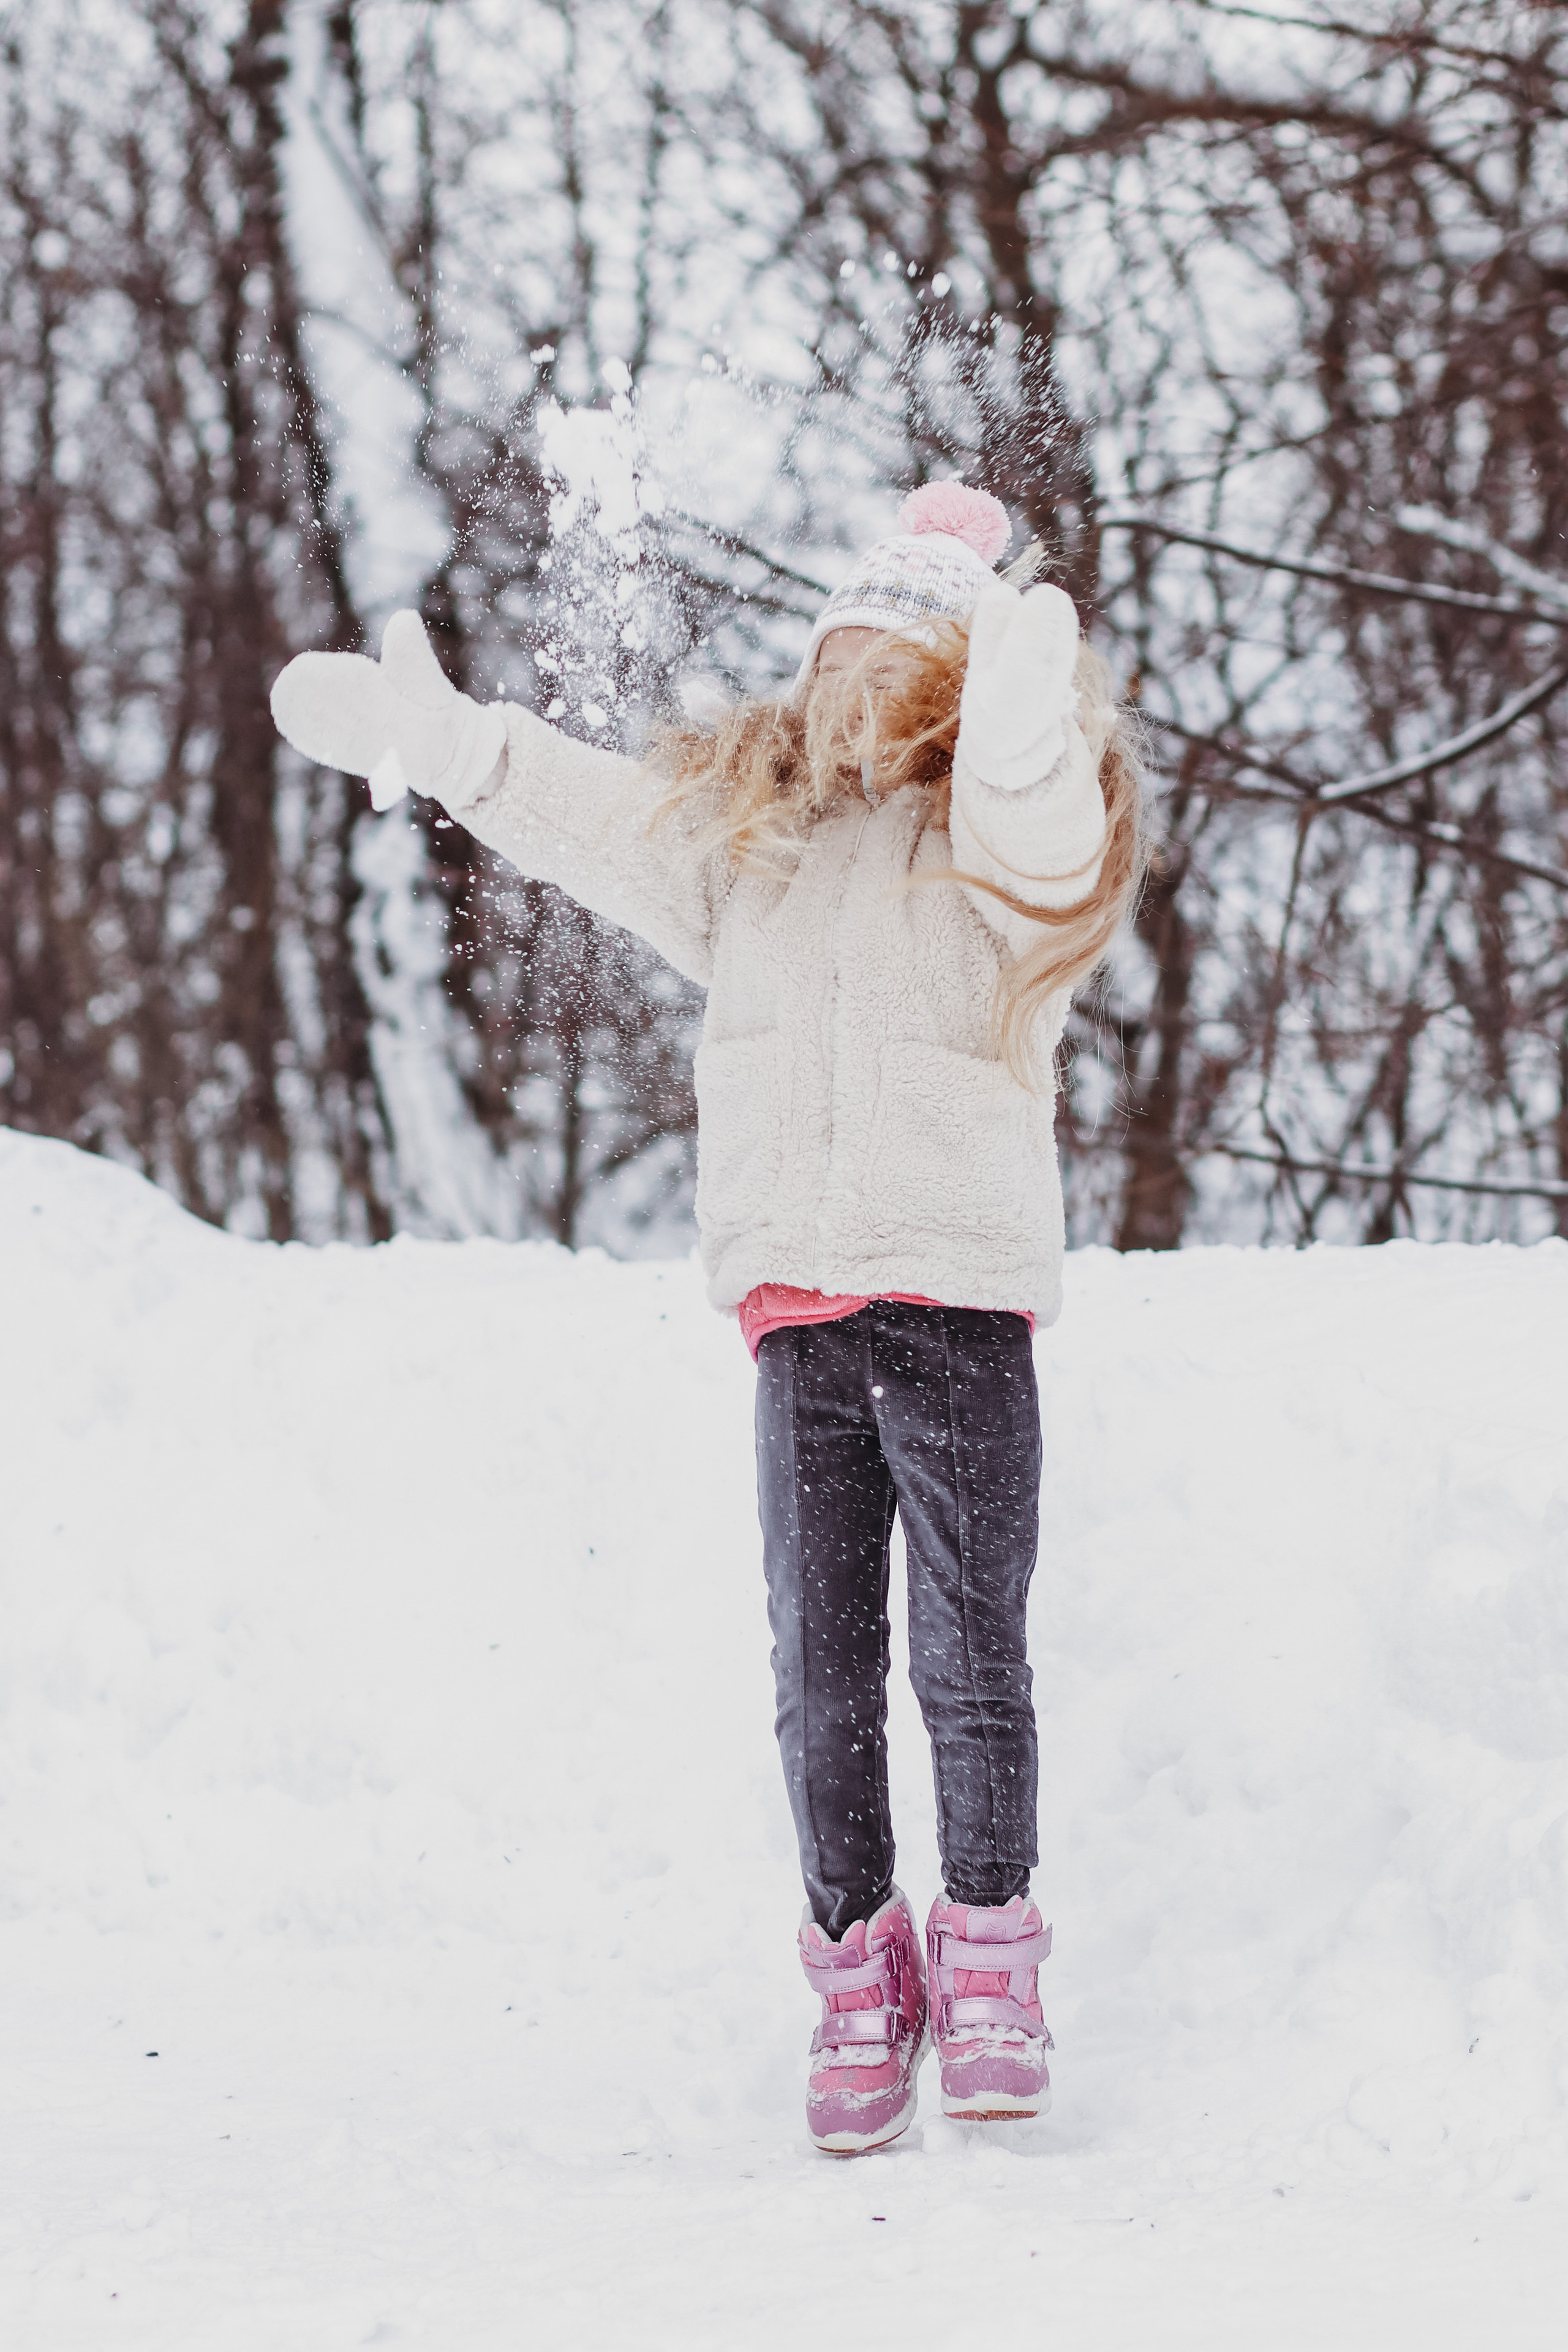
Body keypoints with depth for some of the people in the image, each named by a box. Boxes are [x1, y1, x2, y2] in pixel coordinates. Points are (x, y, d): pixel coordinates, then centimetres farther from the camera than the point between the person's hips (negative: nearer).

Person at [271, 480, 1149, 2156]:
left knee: (968, 1654, -3)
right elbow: (579, 811, 24)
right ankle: (858, 1966, 14)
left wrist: (1025, 697, -40)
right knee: (822, 1666, 4)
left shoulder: (996, 845, 1)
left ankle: (989, 1960, 11)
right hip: (796, 1306, 4)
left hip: (963, 1294, -4)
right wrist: (427, 737, 13)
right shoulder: (738, 833, 16)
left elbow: (1034, 820, -21)